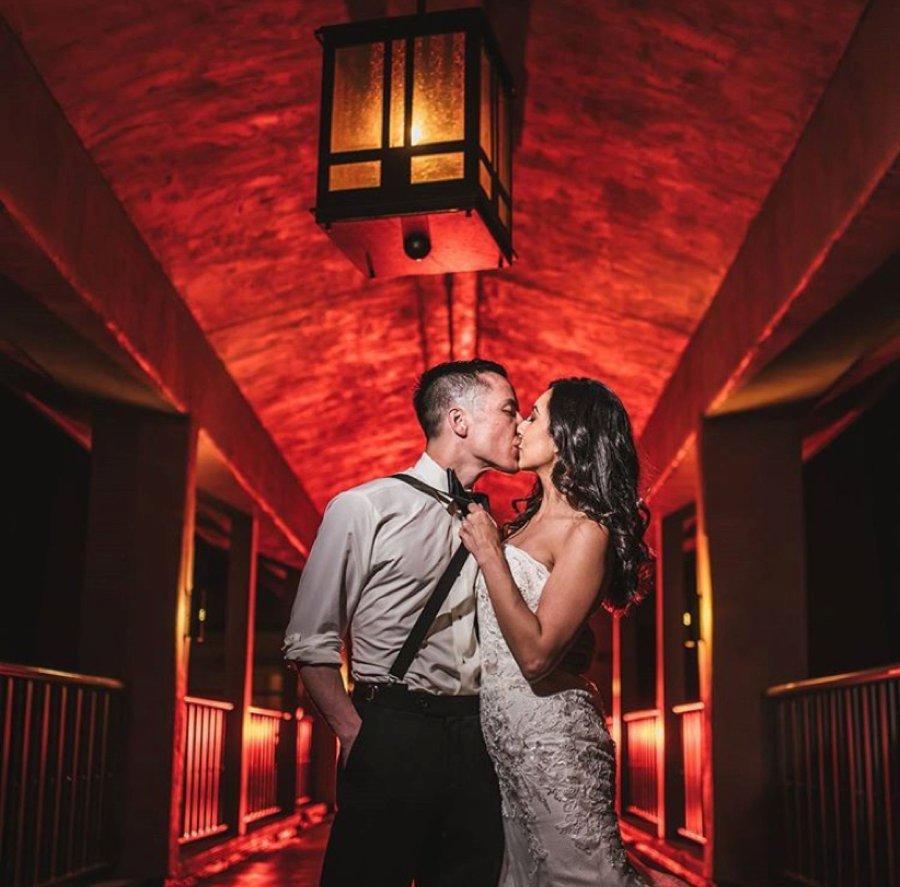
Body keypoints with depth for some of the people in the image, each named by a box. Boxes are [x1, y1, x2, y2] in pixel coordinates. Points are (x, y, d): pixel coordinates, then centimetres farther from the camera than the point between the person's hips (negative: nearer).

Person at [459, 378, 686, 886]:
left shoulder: (586, 532, -15)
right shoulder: (531, 520, 11)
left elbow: (536, 654, -22)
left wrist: (489, 553, -17)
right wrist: (481, 535, 11)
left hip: (550, 734, -9)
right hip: (508, 735, 9)